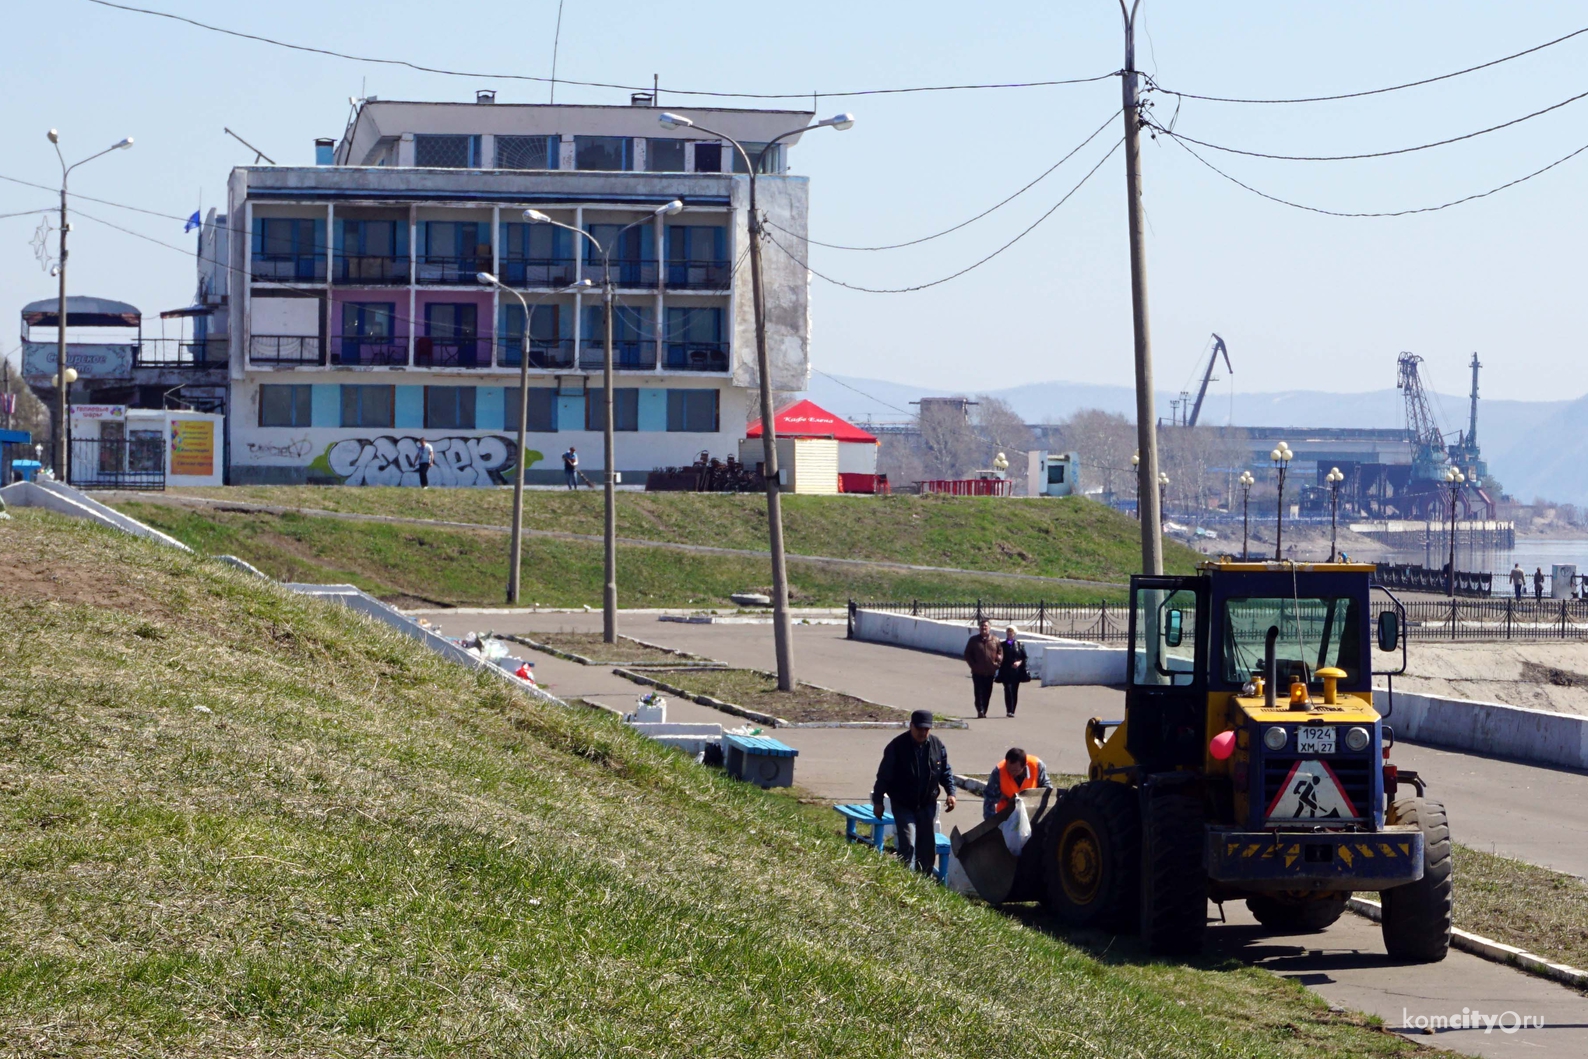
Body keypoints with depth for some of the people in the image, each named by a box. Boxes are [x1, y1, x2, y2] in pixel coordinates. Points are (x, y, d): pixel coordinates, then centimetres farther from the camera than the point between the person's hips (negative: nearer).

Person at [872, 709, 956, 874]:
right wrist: (877, 801, -7)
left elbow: (945, 772, 10)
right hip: (903, 805, -4)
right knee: (907, 845, -15)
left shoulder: (937, 745, -2)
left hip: (928, 805, 4)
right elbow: (884, 776, -8)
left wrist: (950, 792, -3)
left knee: (928, 845, 9)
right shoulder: (897, 746, -13)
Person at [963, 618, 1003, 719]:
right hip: (977, 672, -2)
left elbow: (1000, 653, 11)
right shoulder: (974, 640, 4)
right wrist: (973, 665, -6)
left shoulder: (995, 640, 8)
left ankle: (983, 711, 14)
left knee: (987, 693, 6)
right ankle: (980, 711, -17)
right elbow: (967, 654, 6)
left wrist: (997, 664, -4)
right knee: (979, 692, -11)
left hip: (990, 672, 2)